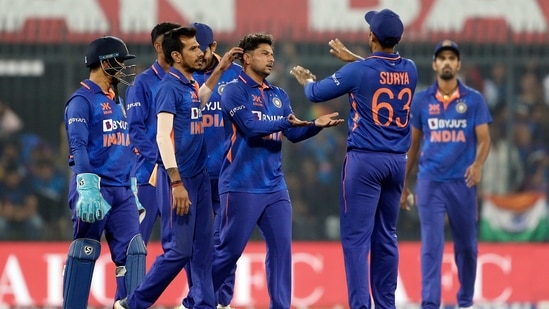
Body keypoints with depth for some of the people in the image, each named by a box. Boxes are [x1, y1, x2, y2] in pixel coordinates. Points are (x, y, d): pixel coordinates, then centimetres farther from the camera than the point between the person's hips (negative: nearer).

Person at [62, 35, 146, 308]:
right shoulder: (82, 100, -7)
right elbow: (78, 147, -18)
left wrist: (132, 192, 21)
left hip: (122, 191, 8)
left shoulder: (117, 102, 19)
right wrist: (86, 188, -29)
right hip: (95, 190, -8)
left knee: (132, 252, 1)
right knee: (84, 253, -6)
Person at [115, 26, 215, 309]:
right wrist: (176, 182, -24)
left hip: (199, 177, 9)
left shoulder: (192, 86, 12)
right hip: (179, 178, -9)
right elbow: (163, 136, -20)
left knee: (203, 248, 7)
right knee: (179, 250, -7)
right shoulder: (169, 87, -13)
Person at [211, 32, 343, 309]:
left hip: (275, 186, 6)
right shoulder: (234, 91, -6)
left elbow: (294, 134, 5)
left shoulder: (279, 96, 15)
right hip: (241, 186, -6)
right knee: (229, 250, -2)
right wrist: (286, 122, -19)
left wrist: (316, 125, -12)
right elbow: (251, 127, -19)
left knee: (281, 246, 1)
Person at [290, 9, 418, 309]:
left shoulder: (359, 71, -11)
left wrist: (305, 80, 24)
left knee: (357, 237, -5)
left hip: (365, 160, -5)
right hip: (397, 161, 5)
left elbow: (317, 93, 2)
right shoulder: (409, 70, 4)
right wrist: (351, 57, 38)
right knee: (386, 237, 13)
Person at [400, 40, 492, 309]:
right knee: (431, 246, -8)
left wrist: (478, 164, -22)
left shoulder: (474, 100, 3)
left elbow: (484, 139, -1)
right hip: (430, 182, 0)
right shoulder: (421, 101, 6)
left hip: (462, 183, 0)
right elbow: (413, 144, 13)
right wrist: (403, 184, 13)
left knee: (466, 246, 8)